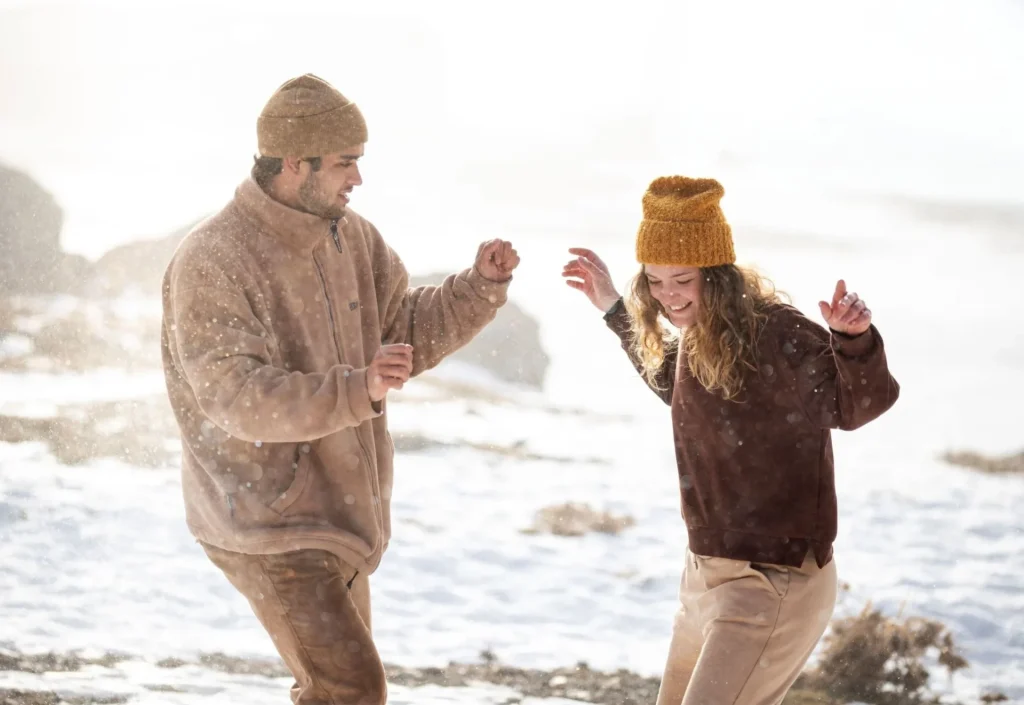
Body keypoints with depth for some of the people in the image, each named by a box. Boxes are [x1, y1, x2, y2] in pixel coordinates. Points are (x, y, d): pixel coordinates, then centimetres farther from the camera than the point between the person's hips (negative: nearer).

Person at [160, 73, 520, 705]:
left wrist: (481, 286, -5)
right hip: (269, 526, -8)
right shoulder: (210, 264, -21)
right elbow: (241, 399, -29)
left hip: (338, 510, 8)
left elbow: (406, 330, 11)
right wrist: (359, 390, -41)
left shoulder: (352, 236, 3)